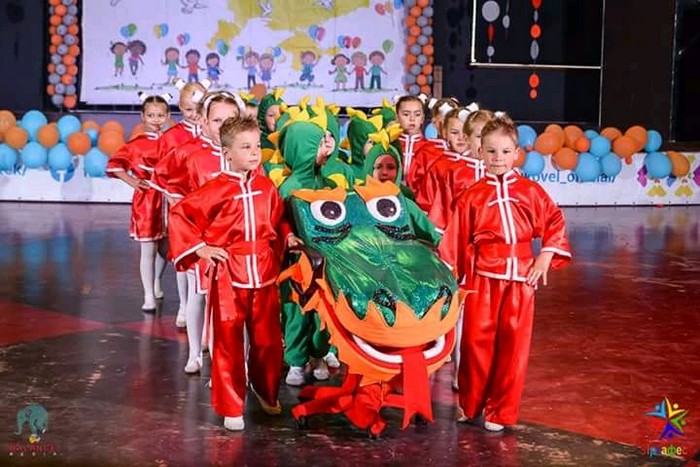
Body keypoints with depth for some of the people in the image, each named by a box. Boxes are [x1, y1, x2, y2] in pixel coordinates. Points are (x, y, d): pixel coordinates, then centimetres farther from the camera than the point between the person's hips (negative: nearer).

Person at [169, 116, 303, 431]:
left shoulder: (267, 187, 5)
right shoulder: (216, 190, -10)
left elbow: (278, 219, 21)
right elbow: (179, 216, -7)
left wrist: (287, 236, 4)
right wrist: (199, 248, -11)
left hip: (264, 275, 4)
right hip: (228, 275, -4)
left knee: (268, 340, 13)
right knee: (228, 343, 3)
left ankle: (266, 390, 37)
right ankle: (231, 408, 15)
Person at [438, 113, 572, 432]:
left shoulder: (530, 191, 4)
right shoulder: (471, 196, 2)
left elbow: (555, 223, 9)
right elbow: (455, 240, 3)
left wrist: (545, 257, 0)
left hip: (520, 278, 1)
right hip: (481, 277, -1)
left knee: (513, 344, 4)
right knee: (476, 340, 3)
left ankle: (501, 412, 16)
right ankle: (471, 405, 22)